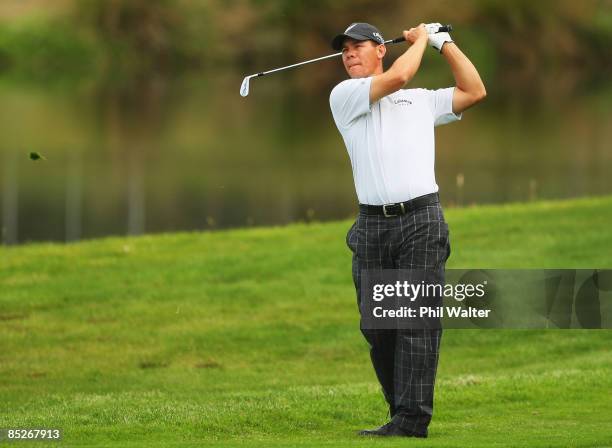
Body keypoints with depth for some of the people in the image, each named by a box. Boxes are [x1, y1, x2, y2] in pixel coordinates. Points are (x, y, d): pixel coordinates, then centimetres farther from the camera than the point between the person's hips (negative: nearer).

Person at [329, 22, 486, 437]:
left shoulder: (422, 100, 20)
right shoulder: (344, 96, 10)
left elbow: (474, 91, 17)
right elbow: (397, 76, -4)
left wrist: (444, 42, 19)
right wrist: (420, 40, 11)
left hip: (421, 220, -1)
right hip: (372, 226, 1)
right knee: (377, 326, 0)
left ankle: (412, 419, -15)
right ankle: (401, 412, 9)